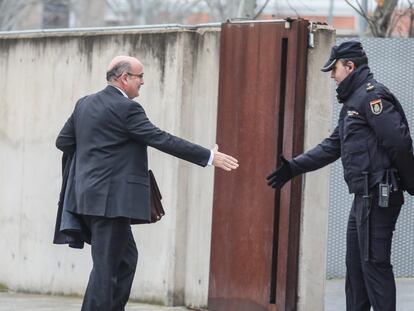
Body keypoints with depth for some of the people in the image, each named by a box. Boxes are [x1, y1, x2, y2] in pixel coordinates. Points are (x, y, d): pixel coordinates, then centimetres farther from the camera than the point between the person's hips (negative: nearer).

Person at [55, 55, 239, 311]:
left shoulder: (84, 104, 11)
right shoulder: (126, 108, -14)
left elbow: (63, 141, 16)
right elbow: (163, 140, -16)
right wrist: (209, 157, -12)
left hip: (91, 196, 9)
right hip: (111, 200, -9)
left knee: (126, 257, 17)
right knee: (106, 265, -6)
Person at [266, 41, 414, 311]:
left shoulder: (372, 96, -12)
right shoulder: (353, 101, 21)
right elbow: (332, 147, 26)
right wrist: (294, 167, 21)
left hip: (378, 195, -10)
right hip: (365, 196, 10)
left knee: (374, 263, -10)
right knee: (355, 264, 14)